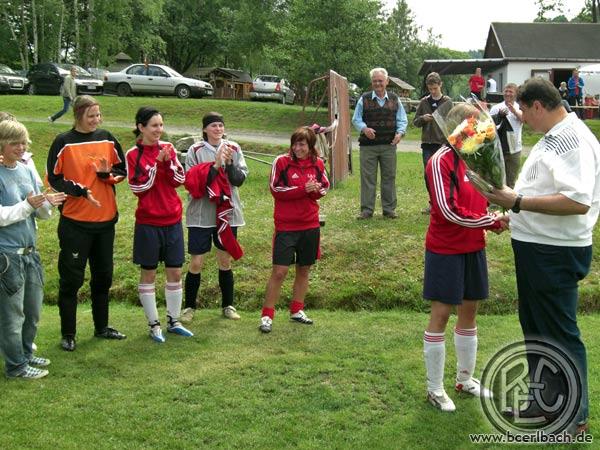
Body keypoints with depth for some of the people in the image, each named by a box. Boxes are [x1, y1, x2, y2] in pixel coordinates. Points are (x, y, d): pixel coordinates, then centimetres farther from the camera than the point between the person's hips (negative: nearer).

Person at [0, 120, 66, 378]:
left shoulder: (26, 171, 8)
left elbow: (40, 213, 12)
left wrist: (47, 204, -9)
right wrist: (27, 205, -25)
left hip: (30, 251, 7)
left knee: (33, 309, 16)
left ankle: (25, 353, 34)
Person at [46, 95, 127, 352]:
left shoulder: (107, 139, 5)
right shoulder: (64, 143, -8)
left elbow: (122, 170, 10)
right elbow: (54, 179, -7)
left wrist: (107, 174, -11)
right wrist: (81, 191, -19)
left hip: (105, 219, 5)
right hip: (75, 222, -5)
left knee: (103, 275, 15)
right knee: (71, 278, 1)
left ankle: (101, 327, 30)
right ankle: (68, 334, 12)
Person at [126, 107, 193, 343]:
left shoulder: (168, 148, 5)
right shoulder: (133, 154, -5)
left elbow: (180, 179, -1)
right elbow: (138, 187, -14)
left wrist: (168, 161, -17)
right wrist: (156, 162, -19)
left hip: (173, 219, 4)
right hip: (148, 222, -3)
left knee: (175, 272, 8)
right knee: (148, 273, 5)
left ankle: (174, 321, 22)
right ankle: (154, 324, 16)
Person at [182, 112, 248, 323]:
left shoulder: (233, 148, 3)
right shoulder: (196, 150, -4)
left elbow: (240, 179, -2)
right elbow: (192, 181, -12)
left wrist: (229, 162, -18)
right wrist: (215, 164, -20)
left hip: (227, 213, 2)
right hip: (201, 214, -2)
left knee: (225, 261, 13)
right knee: (196, 263, 0)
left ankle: (228, 305, 26)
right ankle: (189, 306, 15)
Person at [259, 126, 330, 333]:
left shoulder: (317, 163, 4)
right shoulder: (282, 162, -7)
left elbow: (325, 186, 14)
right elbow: (276, 189, -12)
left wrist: (317, 189, -10)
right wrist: (303, 188, -20)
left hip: (310, 225, 5)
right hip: (286, 225, -4)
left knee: (304, 269, 13)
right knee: (279, 271, -7)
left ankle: (296, 310, 28)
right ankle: (267, 315, 2)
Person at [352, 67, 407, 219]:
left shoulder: (394, 99, 9)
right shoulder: (364, 99, 4)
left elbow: (402, 120, 10)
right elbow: (356, 119, 4)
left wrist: (400, 133, -9)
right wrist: (364, 128, -15)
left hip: (389, 145, 2)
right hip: (368, 145, -1)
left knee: (389, 177, 6)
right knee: (367, 178, 0)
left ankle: (389, 209, 16)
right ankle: (367, 210, 7)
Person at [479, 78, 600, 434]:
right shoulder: (552, 138, 13)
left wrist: (518, 201, -28)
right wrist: (514, 214, 17)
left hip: (556, 254, -10)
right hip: (535, 247, 10)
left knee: (560, 334, 1)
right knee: (535, 327, 20)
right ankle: (543, 398, 36)